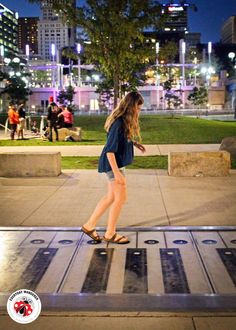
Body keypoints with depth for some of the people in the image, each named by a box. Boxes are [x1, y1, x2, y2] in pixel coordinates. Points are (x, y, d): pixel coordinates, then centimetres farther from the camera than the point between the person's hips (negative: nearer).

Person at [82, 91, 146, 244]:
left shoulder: (125, 121, 5)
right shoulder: (119, 123, -24)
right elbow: (110, 151, -25)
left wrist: (134, 143, 7)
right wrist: (117, 173, -25)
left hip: (117, 162, 10)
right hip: (113, 164, -9)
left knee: (111, 197, 16)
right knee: (121, 198, 1)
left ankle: (89, 225, 26)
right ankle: (110, 234, 15)